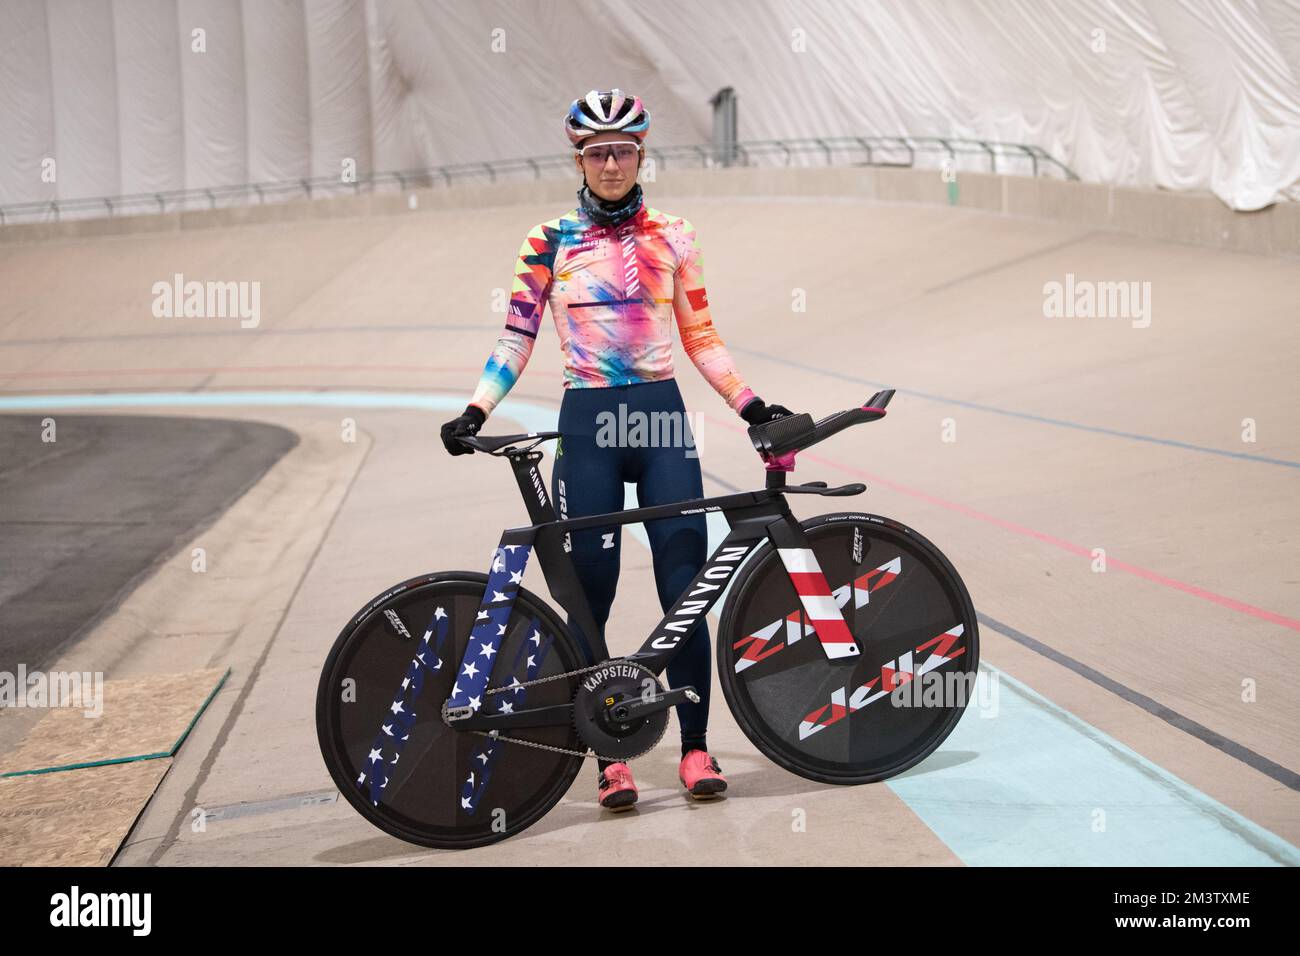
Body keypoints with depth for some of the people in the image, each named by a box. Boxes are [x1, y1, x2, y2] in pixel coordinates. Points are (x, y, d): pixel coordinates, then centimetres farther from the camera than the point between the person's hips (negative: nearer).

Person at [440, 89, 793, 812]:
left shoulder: (673, 237, 8)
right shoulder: (550, 241, 4)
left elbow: (702, 339, 11)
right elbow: (517, 339, 3)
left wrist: (754, 407, 4)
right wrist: (475, 414, -9)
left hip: (662, 418, 1)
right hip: (587, 425, -1)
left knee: (685, 587, -2)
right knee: (589, 596, -1)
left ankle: (696, 748, 9)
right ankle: (611, 758, 9)